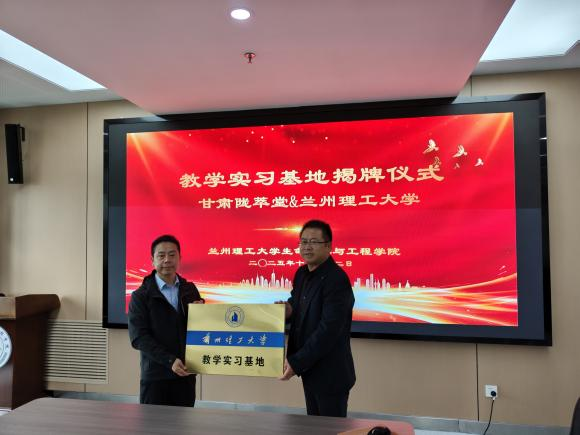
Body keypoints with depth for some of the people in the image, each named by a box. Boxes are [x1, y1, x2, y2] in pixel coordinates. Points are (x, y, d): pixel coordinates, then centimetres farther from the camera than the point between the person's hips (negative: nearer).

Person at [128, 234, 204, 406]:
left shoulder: (190, 289, 7)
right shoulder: (140, 296, -4)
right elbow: (138, 337, -10)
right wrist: (169, 360, -18)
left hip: (185, 373, 3)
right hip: (155, 376, -3)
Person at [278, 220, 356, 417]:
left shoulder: (337, 280, -22)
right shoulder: (302, 273, 4)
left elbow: (329, 329, -26)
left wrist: (296, 362, -22)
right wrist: (288, 309, -5)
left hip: (330, 374, -8)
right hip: (309, 369, 8)